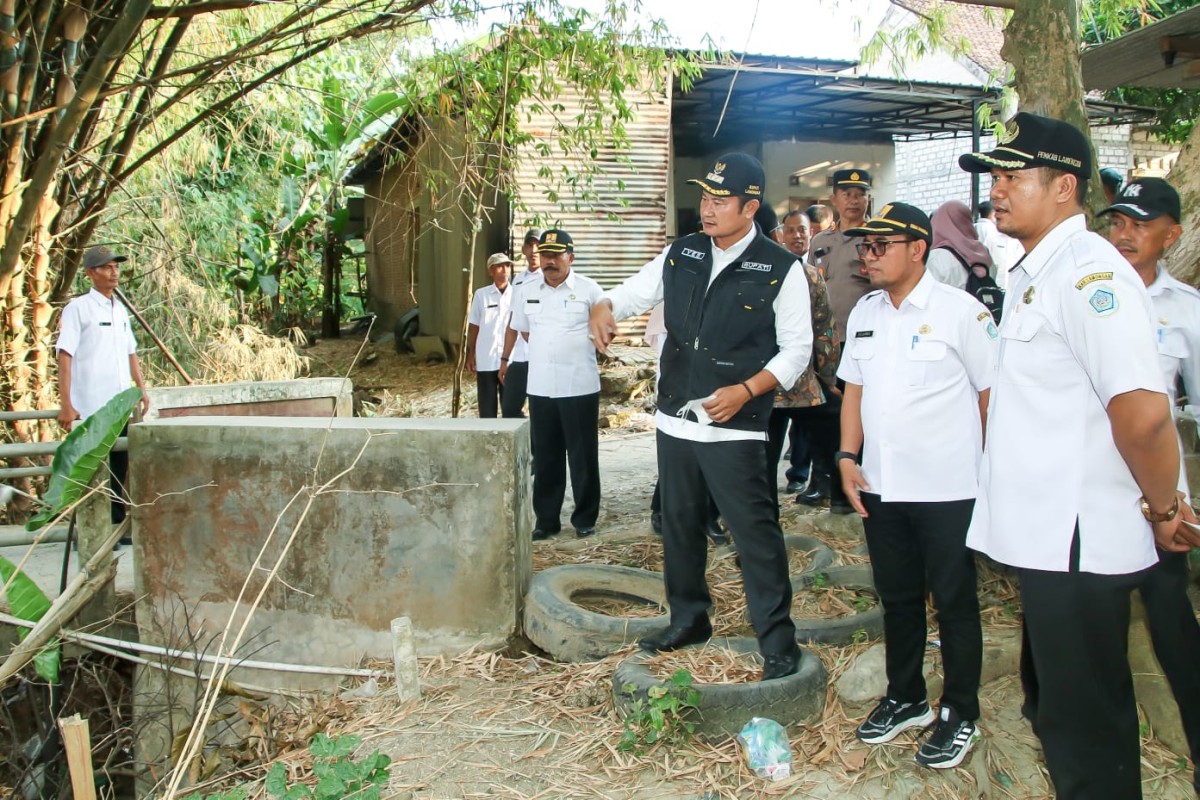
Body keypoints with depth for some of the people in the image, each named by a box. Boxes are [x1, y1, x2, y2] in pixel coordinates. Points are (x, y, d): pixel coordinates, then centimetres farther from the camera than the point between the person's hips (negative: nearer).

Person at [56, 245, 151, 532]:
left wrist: (142, 389, 11)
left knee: (119, 468, 12)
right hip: (90, 407, -6)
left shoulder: (120, 309, 14)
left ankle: (116, 525, 22)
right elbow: (65, 357, -11)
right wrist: (66, 405, -17)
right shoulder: (78, 308, -6)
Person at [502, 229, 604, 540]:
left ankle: (585, 519, 18)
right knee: (545, 457, 10)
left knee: (583, 456, 6)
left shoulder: (588, 289, -5)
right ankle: (546, 519, 20)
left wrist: (576, 348, 7)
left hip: (580, 386, -3)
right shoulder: (526, 292, 7)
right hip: (540, 387, 3)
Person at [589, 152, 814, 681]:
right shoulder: (681, 255, 7)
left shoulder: (780, 270, -7)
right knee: (679, 525, 16)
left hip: (734, 427, -6)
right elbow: (633, 293, 15)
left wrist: (746, 390, -17)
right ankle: (688, 621, 34)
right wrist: (604, 308, -9)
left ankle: (777, 642, 8)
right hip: (674, 418, 6)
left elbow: (797, 349, -5)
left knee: (754, 530, -6)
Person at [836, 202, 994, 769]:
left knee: (954, 602, 8)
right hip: (881, 487, 6)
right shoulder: (864, 313, 8)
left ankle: (960, 717, 25)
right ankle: (905, 700, 36)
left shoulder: (960, 311, -10)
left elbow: (993, 394, -8)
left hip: (948, 488, -5)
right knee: (897, 598, 18)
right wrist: (847, 456, 3)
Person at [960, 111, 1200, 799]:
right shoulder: (1032, 276, 13)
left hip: (1079, 542, -10)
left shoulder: (1088, 272, -19)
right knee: (1054, 707, 23)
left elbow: (1142, 410, -30)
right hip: (1045, 536, 10)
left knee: (1084, 724, 5)